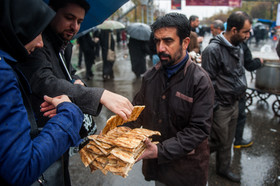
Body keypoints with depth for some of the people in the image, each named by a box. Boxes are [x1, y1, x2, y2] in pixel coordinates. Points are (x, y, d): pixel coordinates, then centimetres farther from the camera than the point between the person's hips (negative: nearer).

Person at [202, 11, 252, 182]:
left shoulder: (239, 48, 6)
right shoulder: (213, 49, -21)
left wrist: (241, 89, 14)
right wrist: (213, 107, -17)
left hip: (234, 104, 8)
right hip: (220, 107, -8)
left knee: (228, 141, 20)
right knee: (219, 141, 5)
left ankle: (224, 168, 39)